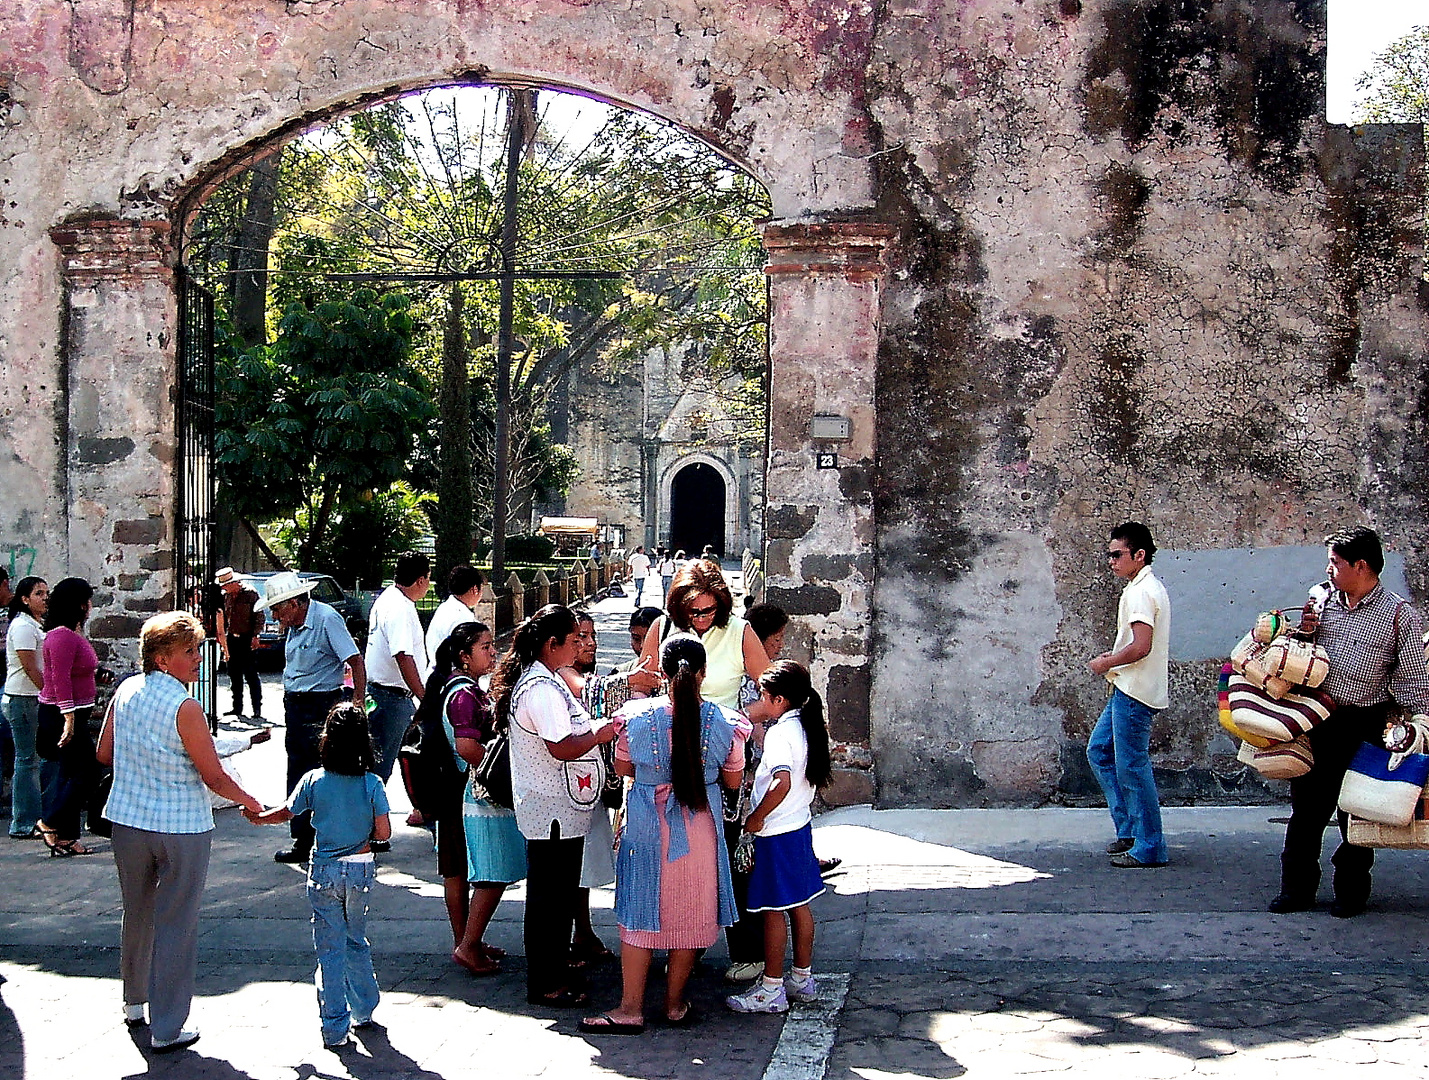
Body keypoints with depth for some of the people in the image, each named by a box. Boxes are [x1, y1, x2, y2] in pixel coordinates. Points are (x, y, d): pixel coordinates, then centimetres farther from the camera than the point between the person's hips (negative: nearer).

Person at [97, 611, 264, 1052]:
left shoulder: (125, 691, -1)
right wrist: (249, 802, 2)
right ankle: (167, 1027, 8)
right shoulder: (185, 708, -20)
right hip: (181, 826, -6)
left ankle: (134, 1001, 40)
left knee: (137, 913, 22)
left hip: (128, 819, 6)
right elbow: (214, 777, -15)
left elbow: (104, 753, 9)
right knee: (174, 924, 3)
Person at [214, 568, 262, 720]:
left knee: (251, 676, -7)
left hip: (247, 639, -7)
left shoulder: (250, 594, -7)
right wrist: (222, 637, 14)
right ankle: (237, 707, 17)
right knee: (234, 676, 9)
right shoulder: (226, 596, 12)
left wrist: (255, 636, -13)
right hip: (232, 639, 7)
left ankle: (257, 709, -4)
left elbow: (259, 616, -8)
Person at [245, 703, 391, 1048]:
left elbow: (285, 813, 7)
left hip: (324, 873, -1)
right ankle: (364, 1010, 32)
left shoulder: (314, 780, -8)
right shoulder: (372, 783, -10)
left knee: (330, 949, 4)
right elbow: (384, 832, -10)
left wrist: (258, 816, 27)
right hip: (361, 870, 1)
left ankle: (335, 1028, 6)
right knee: (356, 941, 21)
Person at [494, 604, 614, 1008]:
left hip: (560, 810, 11)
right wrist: (603, 732, -17)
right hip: (553, 812, -11)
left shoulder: (544, 680, 14)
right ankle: (545, 984, 7)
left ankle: (556, 971, 28)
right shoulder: (541, 688, -21)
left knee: (561, 895, 18)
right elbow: (563, 748, -26)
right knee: (549, 897, -1)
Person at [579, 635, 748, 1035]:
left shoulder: (638, 717, -13)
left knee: (639, 915, 9)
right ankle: (675, 1004, 21)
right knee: (690, 914, 13)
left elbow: (622, 768, 2)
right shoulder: (723, 722, -11)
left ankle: (631, 1009, 12)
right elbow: (733, 780, 3)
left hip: (647, 827, -1)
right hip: (699, 829, 1)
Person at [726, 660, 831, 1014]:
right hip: (800, 826, 9)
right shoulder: (807, 726, 6)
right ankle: (802, 978, 25)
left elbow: (782, 783, -34)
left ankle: (771, 989, 6)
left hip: (776, 833, -9)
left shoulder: (780, 733, -21)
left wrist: (756, 818, -22)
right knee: (799, 905, 16)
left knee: (774, 910, -1)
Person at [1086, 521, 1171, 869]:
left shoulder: (1140, 592, -16)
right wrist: (1114, 658, 13)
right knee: (1099, 751, 16)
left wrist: (1106, 663, -11)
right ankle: (1129, 829, 19)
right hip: (1127, 689, 11)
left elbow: (1141, 647, -25)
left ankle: (1148, 848, 0)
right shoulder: (1151, 587, 16)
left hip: (1134, 694, -11)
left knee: (1131, 766, -6)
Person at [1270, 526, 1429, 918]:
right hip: (1317, 720, 4)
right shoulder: (1322, 602, 5)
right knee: (1306, 806, 7)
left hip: (1365, 727, -4)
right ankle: (1297, 889, 18)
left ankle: (1351, 892, 20)